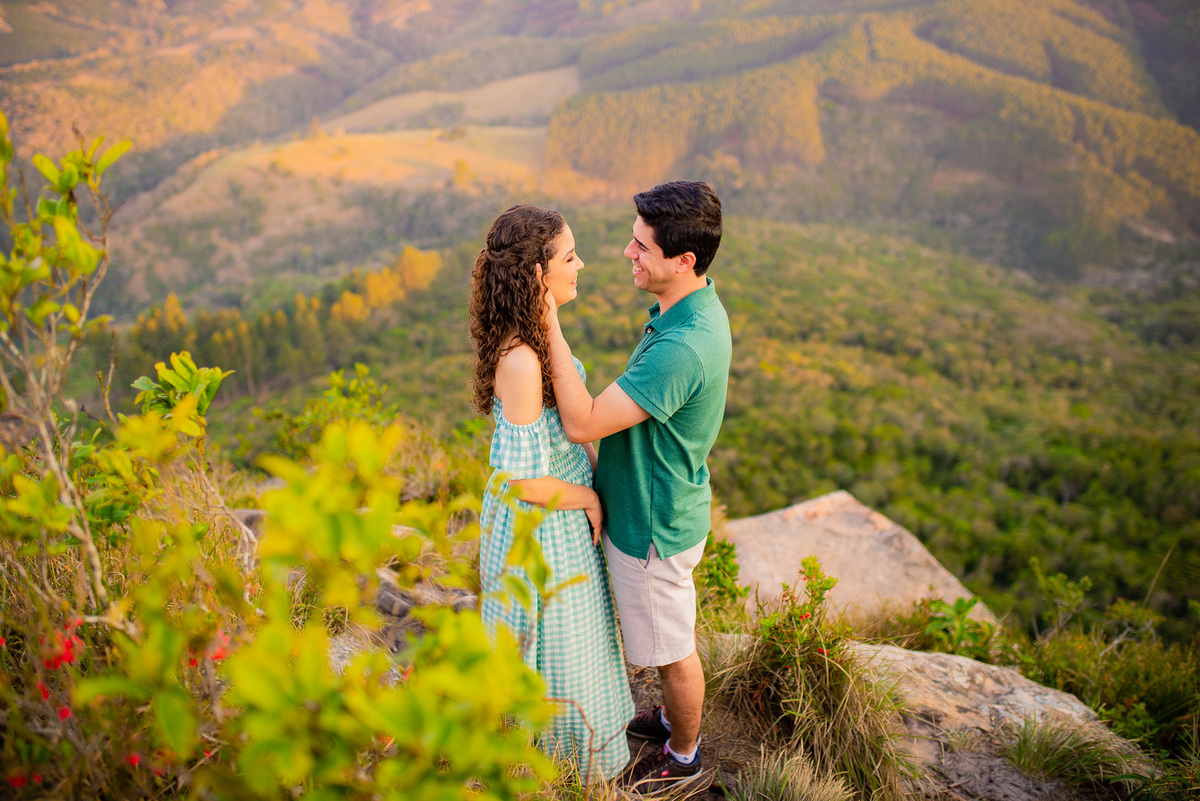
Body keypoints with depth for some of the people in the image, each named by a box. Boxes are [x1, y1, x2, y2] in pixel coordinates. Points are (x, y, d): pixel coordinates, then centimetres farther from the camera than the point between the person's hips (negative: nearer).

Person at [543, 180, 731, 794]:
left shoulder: (683, 347, -36)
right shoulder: (694, 309, -3)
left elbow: (582, 424, -33)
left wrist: (552, 327, -32)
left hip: (653, 528, -9)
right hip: (659, 508, 9)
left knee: (673, 647, 15)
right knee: (671, 635, 29)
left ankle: (683, 756, 40)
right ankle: (678, 717, 53)